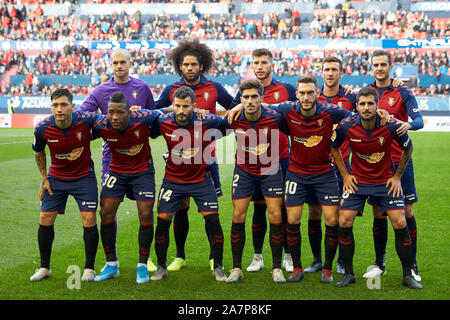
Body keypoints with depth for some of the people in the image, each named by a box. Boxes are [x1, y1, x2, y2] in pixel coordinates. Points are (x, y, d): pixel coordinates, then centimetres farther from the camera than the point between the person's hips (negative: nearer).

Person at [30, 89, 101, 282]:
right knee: (45, 220, -2)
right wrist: (44, 179, 2)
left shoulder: (85, 120, -24)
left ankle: (89, 268, 8)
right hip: (56, 177, 2)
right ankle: (44, 268, 16)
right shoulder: (42, 128, -18)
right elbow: (38, 152, 3)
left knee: (89, 220, -9)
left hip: (84, 176, -2)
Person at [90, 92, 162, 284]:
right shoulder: (101, 126, -22)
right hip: (116, 171, 2)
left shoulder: (143, 119, -28)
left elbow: (163, 115, -8)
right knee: (106, 213, -4)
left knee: (146, 215, -8)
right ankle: (111, 265, 11)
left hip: (142, 171, -2)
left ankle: (142, 266, 9)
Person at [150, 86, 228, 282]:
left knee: (213, 221, -6)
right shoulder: (163, 122, -13)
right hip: (172, 179, 1)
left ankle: (218, 267, 10)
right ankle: (161, 267, 16)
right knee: (162, 221, -2)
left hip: (201, 179, -1)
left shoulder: (207, 121, -17)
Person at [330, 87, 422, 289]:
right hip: (357, 181, 1)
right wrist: (345, 174, 1)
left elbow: (408, 149, 1)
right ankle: (348, 273, 8)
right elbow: (333, 147, 5)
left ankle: (407, 275, 7)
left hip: (386, 181, -1)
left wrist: (397, 176, 0)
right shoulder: (346, 126, -15)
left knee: (400, 224, -10)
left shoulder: (392, 126, -18)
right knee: (344, 223, -9)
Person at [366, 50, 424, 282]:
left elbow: (419, 120, -12)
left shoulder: (403, 92, -1)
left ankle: (412, 266, 7)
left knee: (407, 212, -1)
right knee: (378, 214, 7)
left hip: (400, 160, -3)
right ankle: (379, 263, 18)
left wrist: (408, 125, -33)